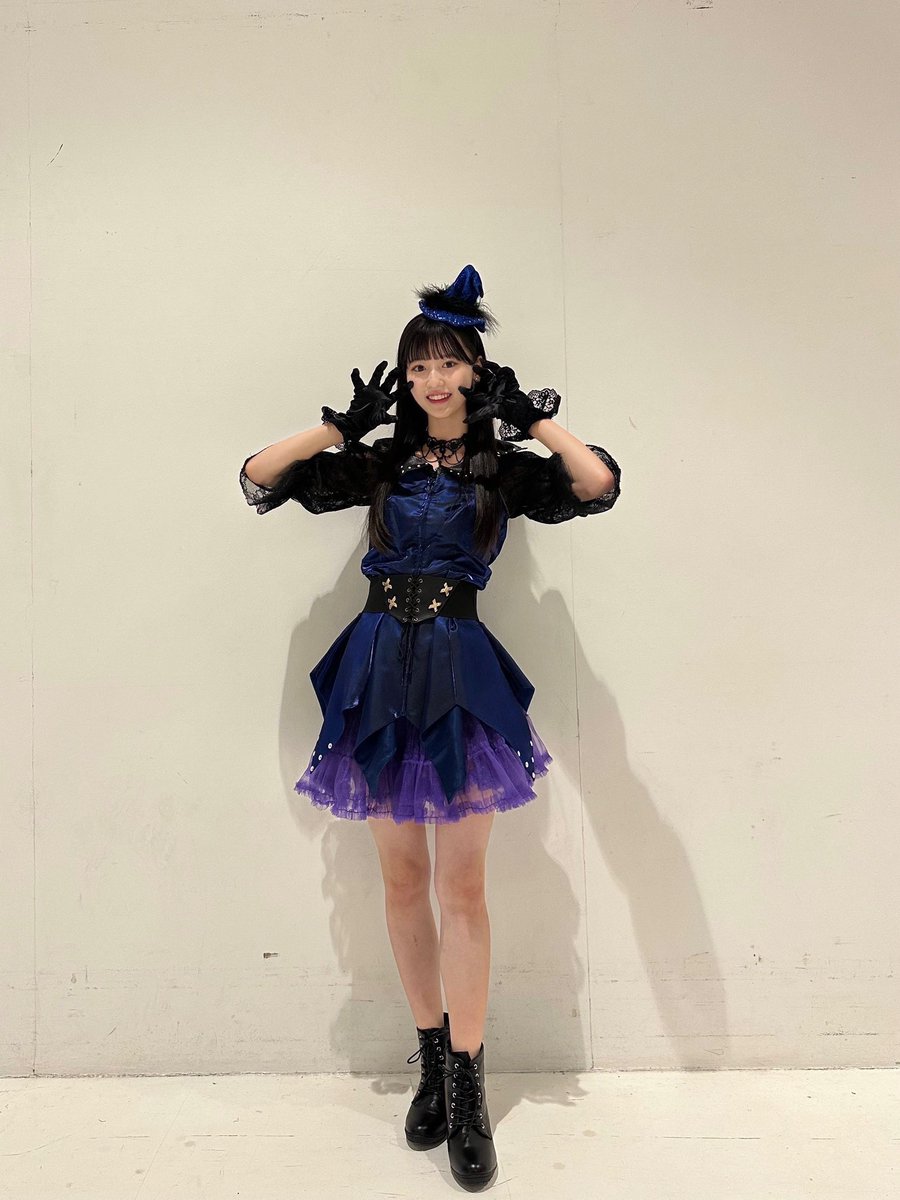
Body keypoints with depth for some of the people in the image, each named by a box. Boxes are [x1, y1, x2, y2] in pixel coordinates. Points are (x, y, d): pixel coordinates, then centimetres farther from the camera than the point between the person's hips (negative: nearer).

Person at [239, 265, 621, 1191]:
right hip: (380, 671, 3)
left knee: (461, 884, 1)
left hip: (460, 674, -2)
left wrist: (531, 417, -9)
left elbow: (599, 487, -11)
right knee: (401, 878, 10)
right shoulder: (378, 463, 9)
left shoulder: (504, 467, 4)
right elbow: (258, 480, 5)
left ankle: (466, 1086, 15)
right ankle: (432, 1058, 27)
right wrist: (343, 425, -2)